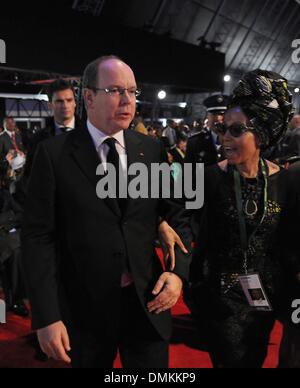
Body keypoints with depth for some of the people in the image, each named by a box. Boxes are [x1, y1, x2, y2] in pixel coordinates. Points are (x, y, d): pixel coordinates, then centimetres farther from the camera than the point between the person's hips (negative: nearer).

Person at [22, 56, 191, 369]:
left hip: (147, 302, 2)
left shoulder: (152, 151, 1)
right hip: (84, 310, -2)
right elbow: (38, 235, -10)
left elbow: (176, 216, 8)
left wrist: (178, 271, -7)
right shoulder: (54, 154, -8)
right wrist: (46, 316, -13)